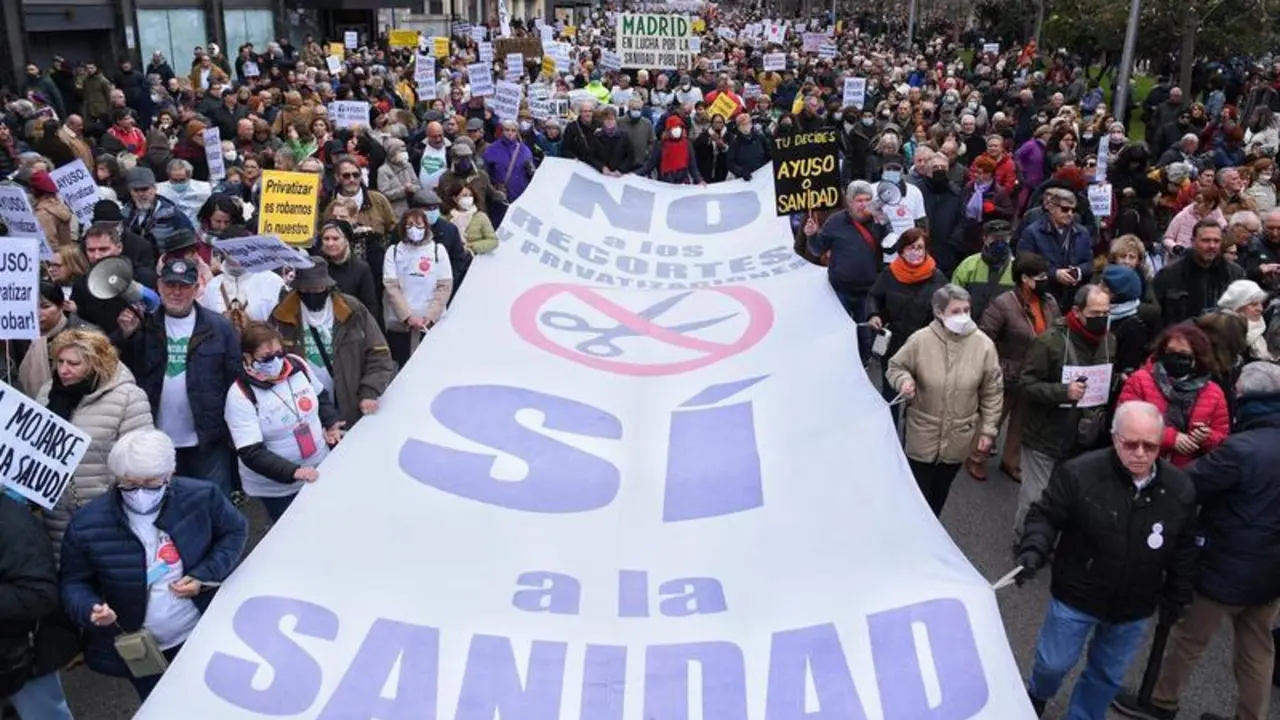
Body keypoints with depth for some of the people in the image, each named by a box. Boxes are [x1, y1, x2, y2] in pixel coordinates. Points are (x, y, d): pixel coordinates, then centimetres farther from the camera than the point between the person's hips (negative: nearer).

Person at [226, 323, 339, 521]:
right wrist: (293, 472, -32)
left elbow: (321, 396, 14)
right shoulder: (240, 396, -20)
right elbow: (251, 453, -23)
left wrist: (331, 423, -1)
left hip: (320, 470, 5)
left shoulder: (297, 365, -7)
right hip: (277, 487, -5)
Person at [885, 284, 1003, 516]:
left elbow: (992, 392, -1)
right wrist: (904, 380, -21)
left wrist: (988, 430, -1)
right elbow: (895, 366, 2)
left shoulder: (983, 344, -10)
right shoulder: (920, 340, -14)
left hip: (959, 437, 2)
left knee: (940, 493, 20)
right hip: (923, 434, -2)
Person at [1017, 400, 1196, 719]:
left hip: (1134, 607, 3)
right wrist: (1033, 550, -30)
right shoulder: (1079, 473, -21)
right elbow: (1046, 516, -12)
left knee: (1108, 675, 19)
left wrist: (1176, 600, 7)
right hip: (1076, 595, -2)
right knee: (1055, 662, 15)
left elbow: (1184, 550, 3)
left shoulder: (1180, 488, -9)